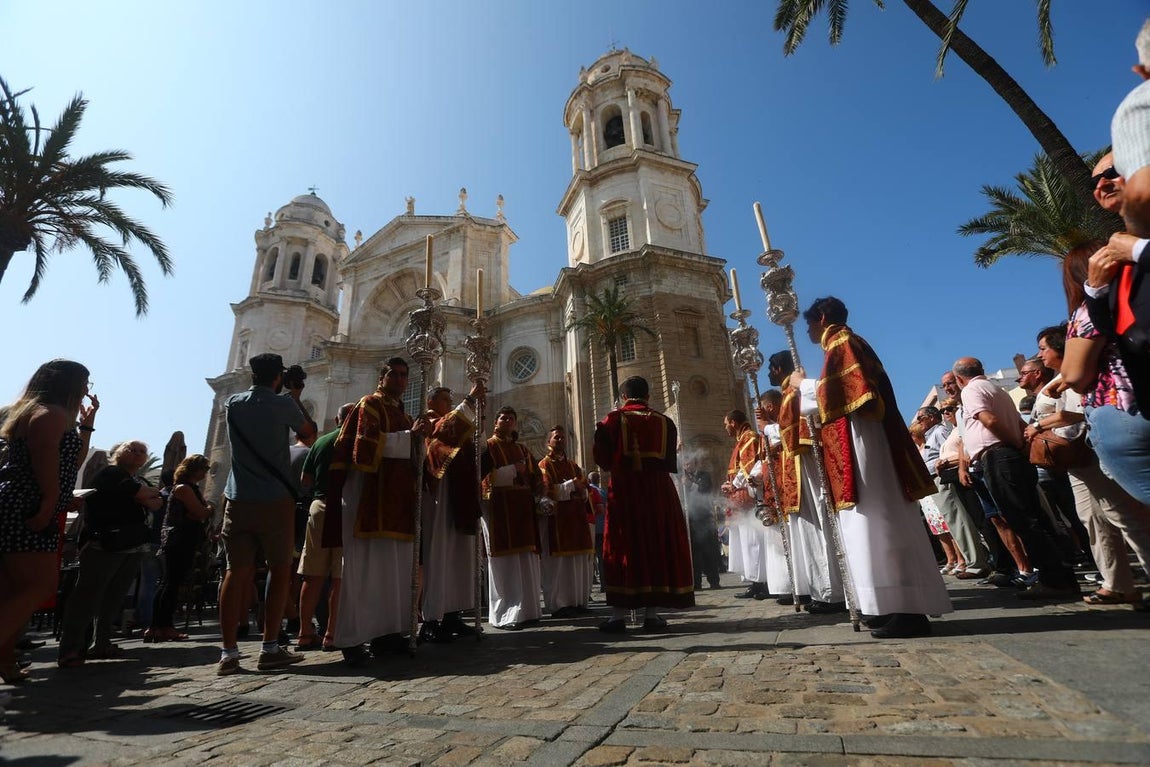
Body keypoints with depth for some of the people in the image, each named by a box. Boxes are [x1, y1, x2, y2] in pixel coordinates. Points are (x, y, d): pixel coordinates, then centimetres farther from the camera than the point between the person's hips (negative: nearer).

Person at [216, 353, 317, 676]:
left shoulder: (232, 404, 7)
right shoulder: (283, 404, -6)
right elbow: (309, 436, 7)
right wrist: (296, 397, 13)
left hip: (238, 500, 4)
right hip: (275, 501, -4)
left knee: (237, 571, 6)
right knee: (280, 570, 7)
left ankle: (228, 653, 5)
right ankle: (270, 649, 9)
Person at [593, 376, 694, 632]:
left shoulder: (613, 420, -1)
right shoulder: (664, 421, 7)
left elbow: (602, 460, -1)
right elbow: (671, 462, 13)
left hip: (624, 491, -2)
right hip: (658, 491, 2)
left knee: (622, 547, 3)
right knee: (657, 545, 8)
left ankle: (619, 614, 2)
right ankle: (651, 613, 10)